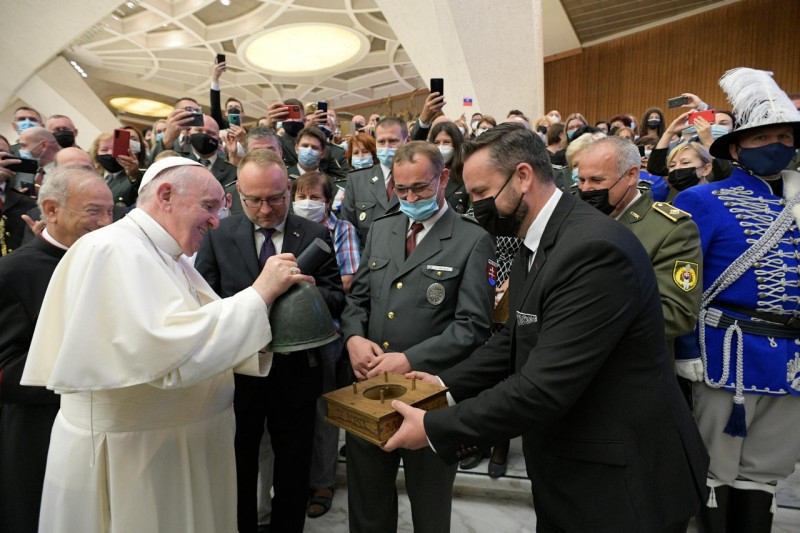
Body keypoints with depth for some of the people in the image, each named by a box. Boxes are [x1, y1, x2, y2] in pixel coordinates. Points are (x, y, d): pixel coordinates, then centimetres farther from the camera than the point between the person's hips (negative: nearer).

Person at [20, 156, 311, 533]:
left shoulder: (167, 257, 10)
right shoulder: (112, 250, -19)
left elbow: (203, 337, 8)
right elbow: (171, 352, -31)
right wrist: (260, 293, -25)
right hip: (128, 456, -9)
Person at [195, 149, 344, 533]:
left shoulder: (315, 236, -3)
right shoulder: (218, 235, -3)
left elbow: (336, 298, -5)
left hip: (296, 371, 0)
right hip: (237, 368, 0)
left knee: (294, 468, 19)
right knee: (238, 468, 20)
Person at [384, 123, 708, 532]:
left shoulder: (594, 247, -27)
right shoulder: (535, 244, 4)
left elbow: (544, 388, -30)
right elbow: (515, 340, 11)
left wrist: (435, 428, -21)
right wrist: (448, 384, 1)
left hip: (622, 483, -8)